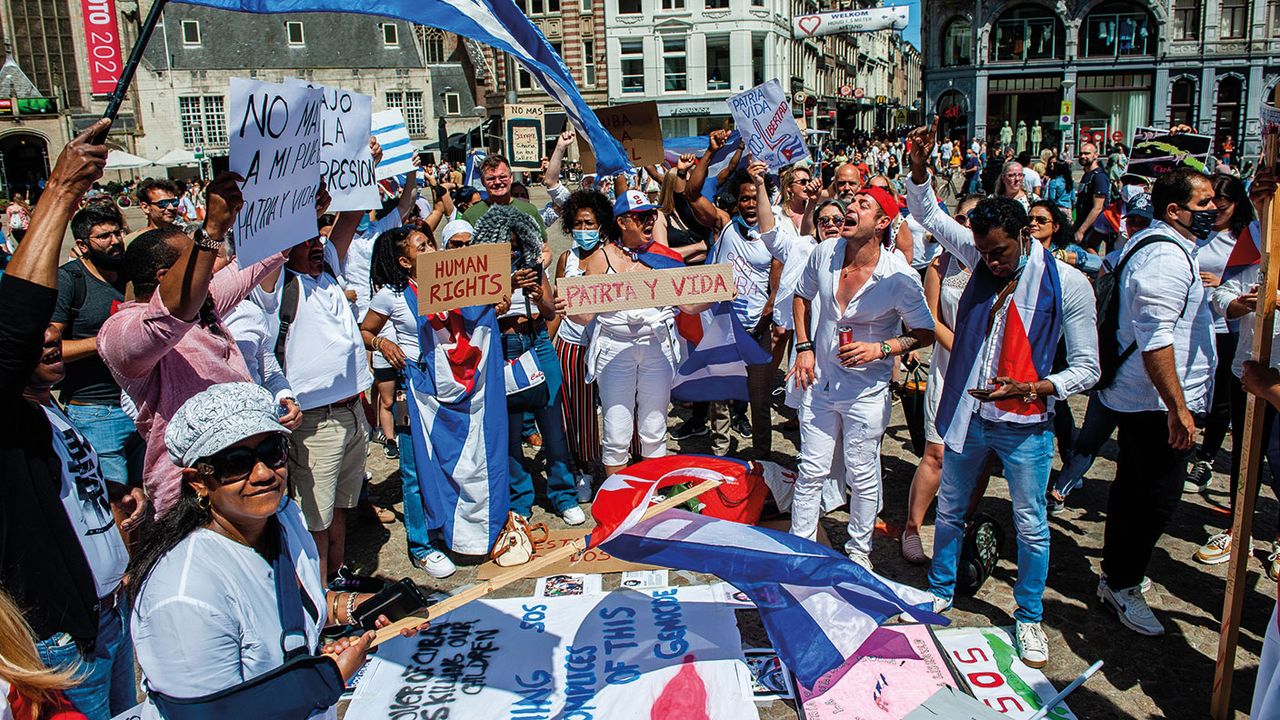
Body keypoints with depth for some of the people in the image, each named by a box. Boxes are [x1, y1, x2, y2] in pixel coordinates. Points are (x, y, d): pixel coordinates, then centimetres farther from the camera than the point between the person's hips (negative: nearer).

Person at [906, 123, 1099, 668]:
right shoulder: (981, 257, -1)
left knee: (1031, 526, 10)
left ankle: (1028, 618, 29)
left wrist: (1031, 388, -24)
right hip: (967, 414, 4)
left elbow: (1087, 368, -9)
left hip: (1025, 424, -3)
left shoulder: (1067, 284, -12)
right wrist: (920, 167, -13)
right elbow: (929, 213, 5)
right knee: (949, 510, 17)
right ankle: (940, 593, 37)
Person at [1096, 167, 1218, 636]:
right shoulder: (1167, 258, -21)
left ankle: (1115, 577, 32)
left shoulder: (1153, 244, 14)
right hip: (1158, 402, -11)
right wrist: (1177, 407, -26)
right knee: (1156, 498, -1)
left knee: (1133, 490, 19)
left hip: (1136, 398, 11)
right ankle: (1122, 586, 13)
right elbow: (1156, 339, -27)